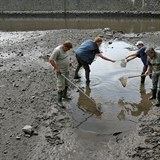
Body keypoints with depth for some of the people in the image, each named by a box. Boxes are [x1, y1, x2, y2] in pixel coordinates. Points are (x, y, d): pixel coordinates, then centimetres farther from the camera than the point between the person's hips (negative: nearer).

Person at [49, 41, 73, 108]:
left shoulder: (64, 49, 3)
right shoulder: (57, 50, -26)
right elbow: (51, 60, -28)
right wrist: (57, 68, -26)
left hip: (66, 70, 9)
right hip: (60, 71, -9)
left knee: (66, 84, 21)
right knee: (61, 86, -2)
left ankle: (64, 95, 42)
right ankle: (59, 101, 9)